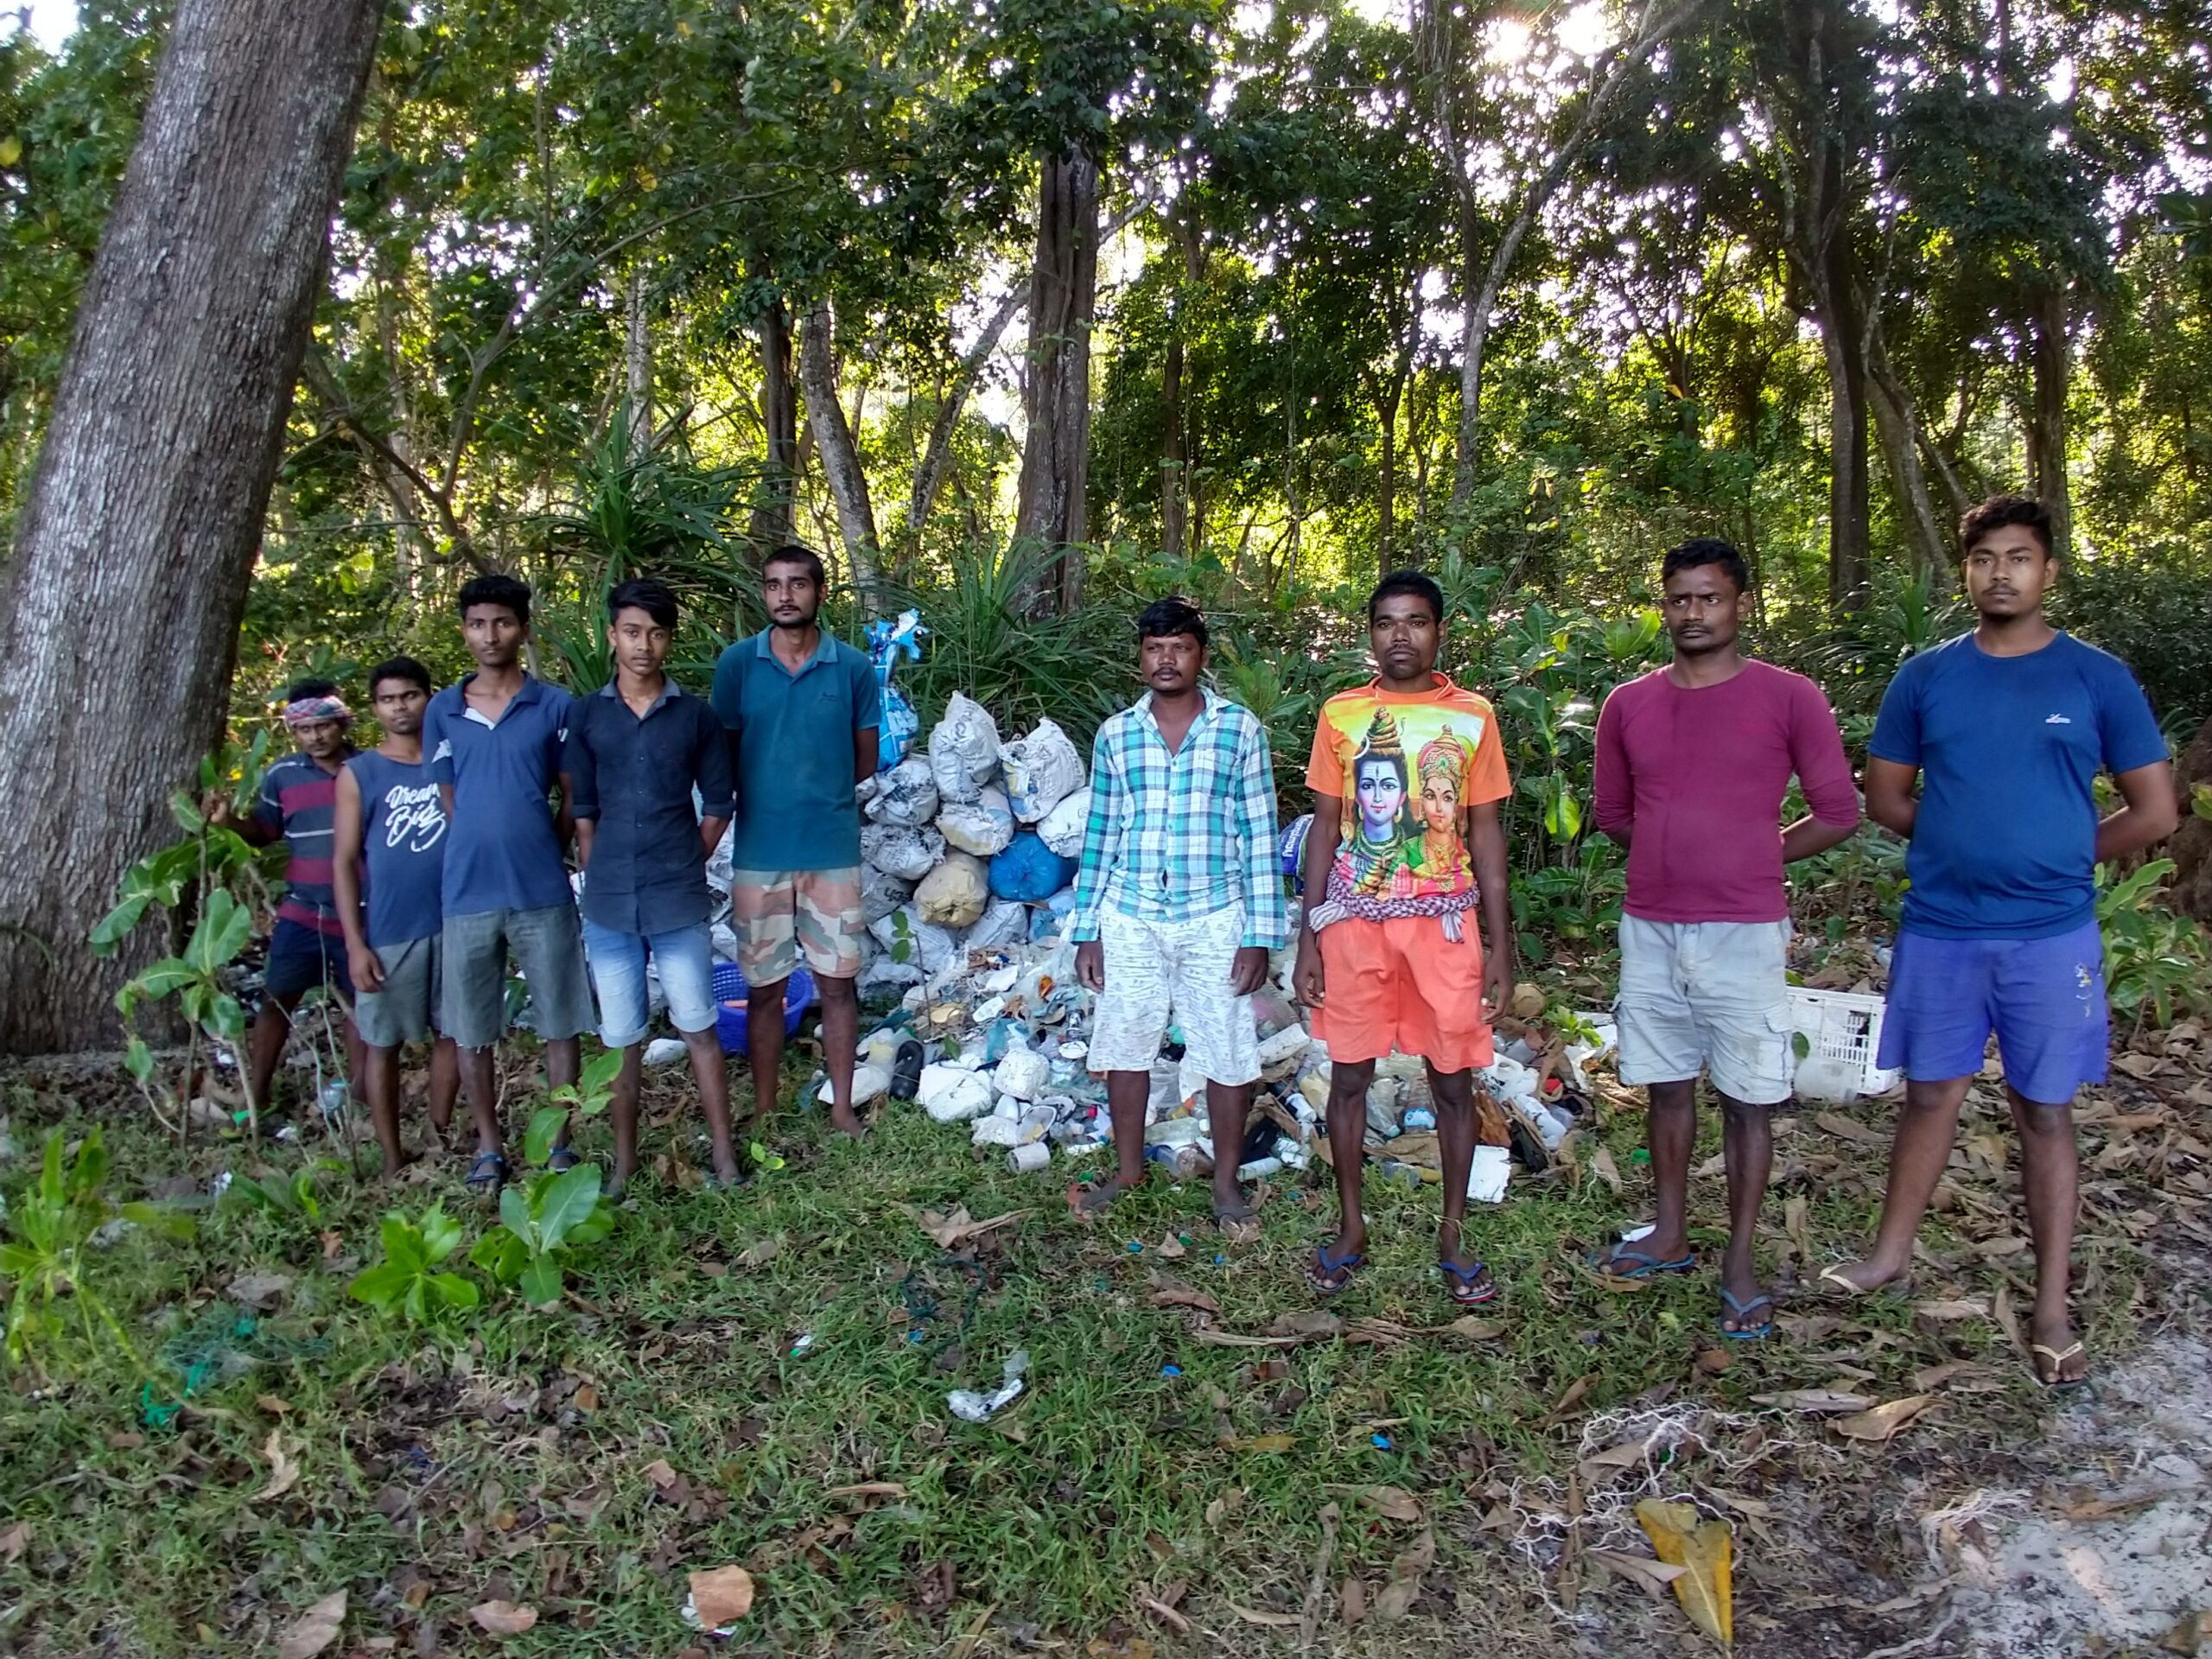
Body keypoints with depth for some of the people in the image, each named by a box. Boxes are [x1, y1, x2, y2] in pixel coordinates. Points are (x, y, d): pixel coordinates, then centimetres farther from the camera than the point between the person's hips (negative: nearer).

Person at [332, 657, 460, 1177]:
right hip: (389, 934, -2)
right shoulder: (358, 774, 1)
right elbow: (344, 862, -1)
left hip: (455, 924, 2)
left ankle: (441, 1134, 26)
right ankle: (393, 1157, 15)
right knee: (382, 1044, 4)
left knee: (452, 1033, 10)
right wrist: (355, 943, -8)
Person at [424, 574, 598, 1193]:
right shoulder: (442, 711, 6)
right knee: (471, 1030, 10)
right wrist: (478, 856, 5)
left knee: (560, 1023, 6)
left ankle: (560, 1145, 19)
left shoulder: (556, 706, 1)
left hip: (542, 892, -2)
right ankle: (489, 1148, 24)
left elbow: (573, 799, 4)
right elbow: (446, 800, 11)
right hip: (466, 893, 2)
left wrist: (540, 856, 1)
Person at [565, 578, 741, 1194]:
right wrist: (603, 880, 3)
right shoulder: (586, 716, 3)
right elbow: (582, 812, 7)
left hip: (680, 905, -1)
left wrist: (682, 869, 4)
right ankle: (625, 1160, 22)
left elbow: (717, 807, 7)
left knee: (698, 1027, 4)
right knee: (621, 1039, 9)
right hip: (608, 906, 1)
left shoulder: (696, 717, 1)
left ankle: (724, 1153, 14)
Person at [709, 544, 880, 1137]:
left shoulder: (853, 667, -1)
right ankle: (763, 1111, 23)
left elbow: (865, 761, 6)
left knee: (838, 982, 8)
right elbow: (722, 757, 4)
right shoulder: (737, 663, -2)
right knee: (764, 987, 9)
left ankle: (842, 1106, 21)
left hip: (833, 850, 0)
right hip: (759, 851, 0)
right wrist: (770, 795, 4)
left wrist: (817, 793, 6)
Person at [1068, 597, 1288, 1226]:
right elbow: (1100, 835, 8)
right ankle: (1129, 1171, 30)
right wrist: (1087, 929, 5)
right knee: (1124, 1046, 11)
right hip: (1130, 919, 2)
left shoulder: (1241, 729, -3)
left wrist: (1260, 933, -7)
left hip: (1214, 919, -2)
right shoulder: (1115, 734, 4)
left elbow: (1259, 834, -3)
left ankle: (1226, 1181, 23)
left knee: (1228, 1055, 6)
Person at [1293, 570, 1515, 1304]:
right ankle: (1351, 1226, 23)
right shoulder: (1340, 713, 3)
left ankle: (1453, 1235, 21)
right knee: (1349, 1076, 8)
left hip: (1443, 923, 0)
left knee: (1453, 1081, 6)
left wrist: (1500, 947, 0)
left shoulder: (1472, 717, 1)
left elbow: (1486, 835, 4)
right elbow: (1325, 827, 6)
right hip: (1354, 921, 1)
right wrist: (1308, 939, 1)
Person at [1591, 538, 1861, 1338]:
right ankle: (1670, 1237, 29)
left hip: (1744, 934, -4)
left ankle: (1740, 1267, 14)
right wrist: (1683, 849, 10)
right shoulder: (1629, 704, 6)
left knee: (1746, 1101, 4)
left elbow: (1838, 814, -1)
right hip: (1649, 930, 4)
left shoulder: (1789, 697, -5)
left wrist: (1749, 857, 2)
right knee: (1667, 1087, 14)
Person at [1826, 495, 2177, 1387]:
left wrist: (2057, 854, 1)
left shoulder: (2098, 679, -2)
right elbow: (1884, 796, 9)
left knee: (2045, 1112, 7)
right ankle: (1892, 1254, 29)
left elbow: (2154, 813, 1)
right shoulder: (1925, 676, 3)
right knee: (1929, 1095, 12)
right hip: (1939, 930, 2)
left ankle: (2053, 1309, 17)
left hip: (2050, 935, -1)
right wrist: (1962, 839, 0)